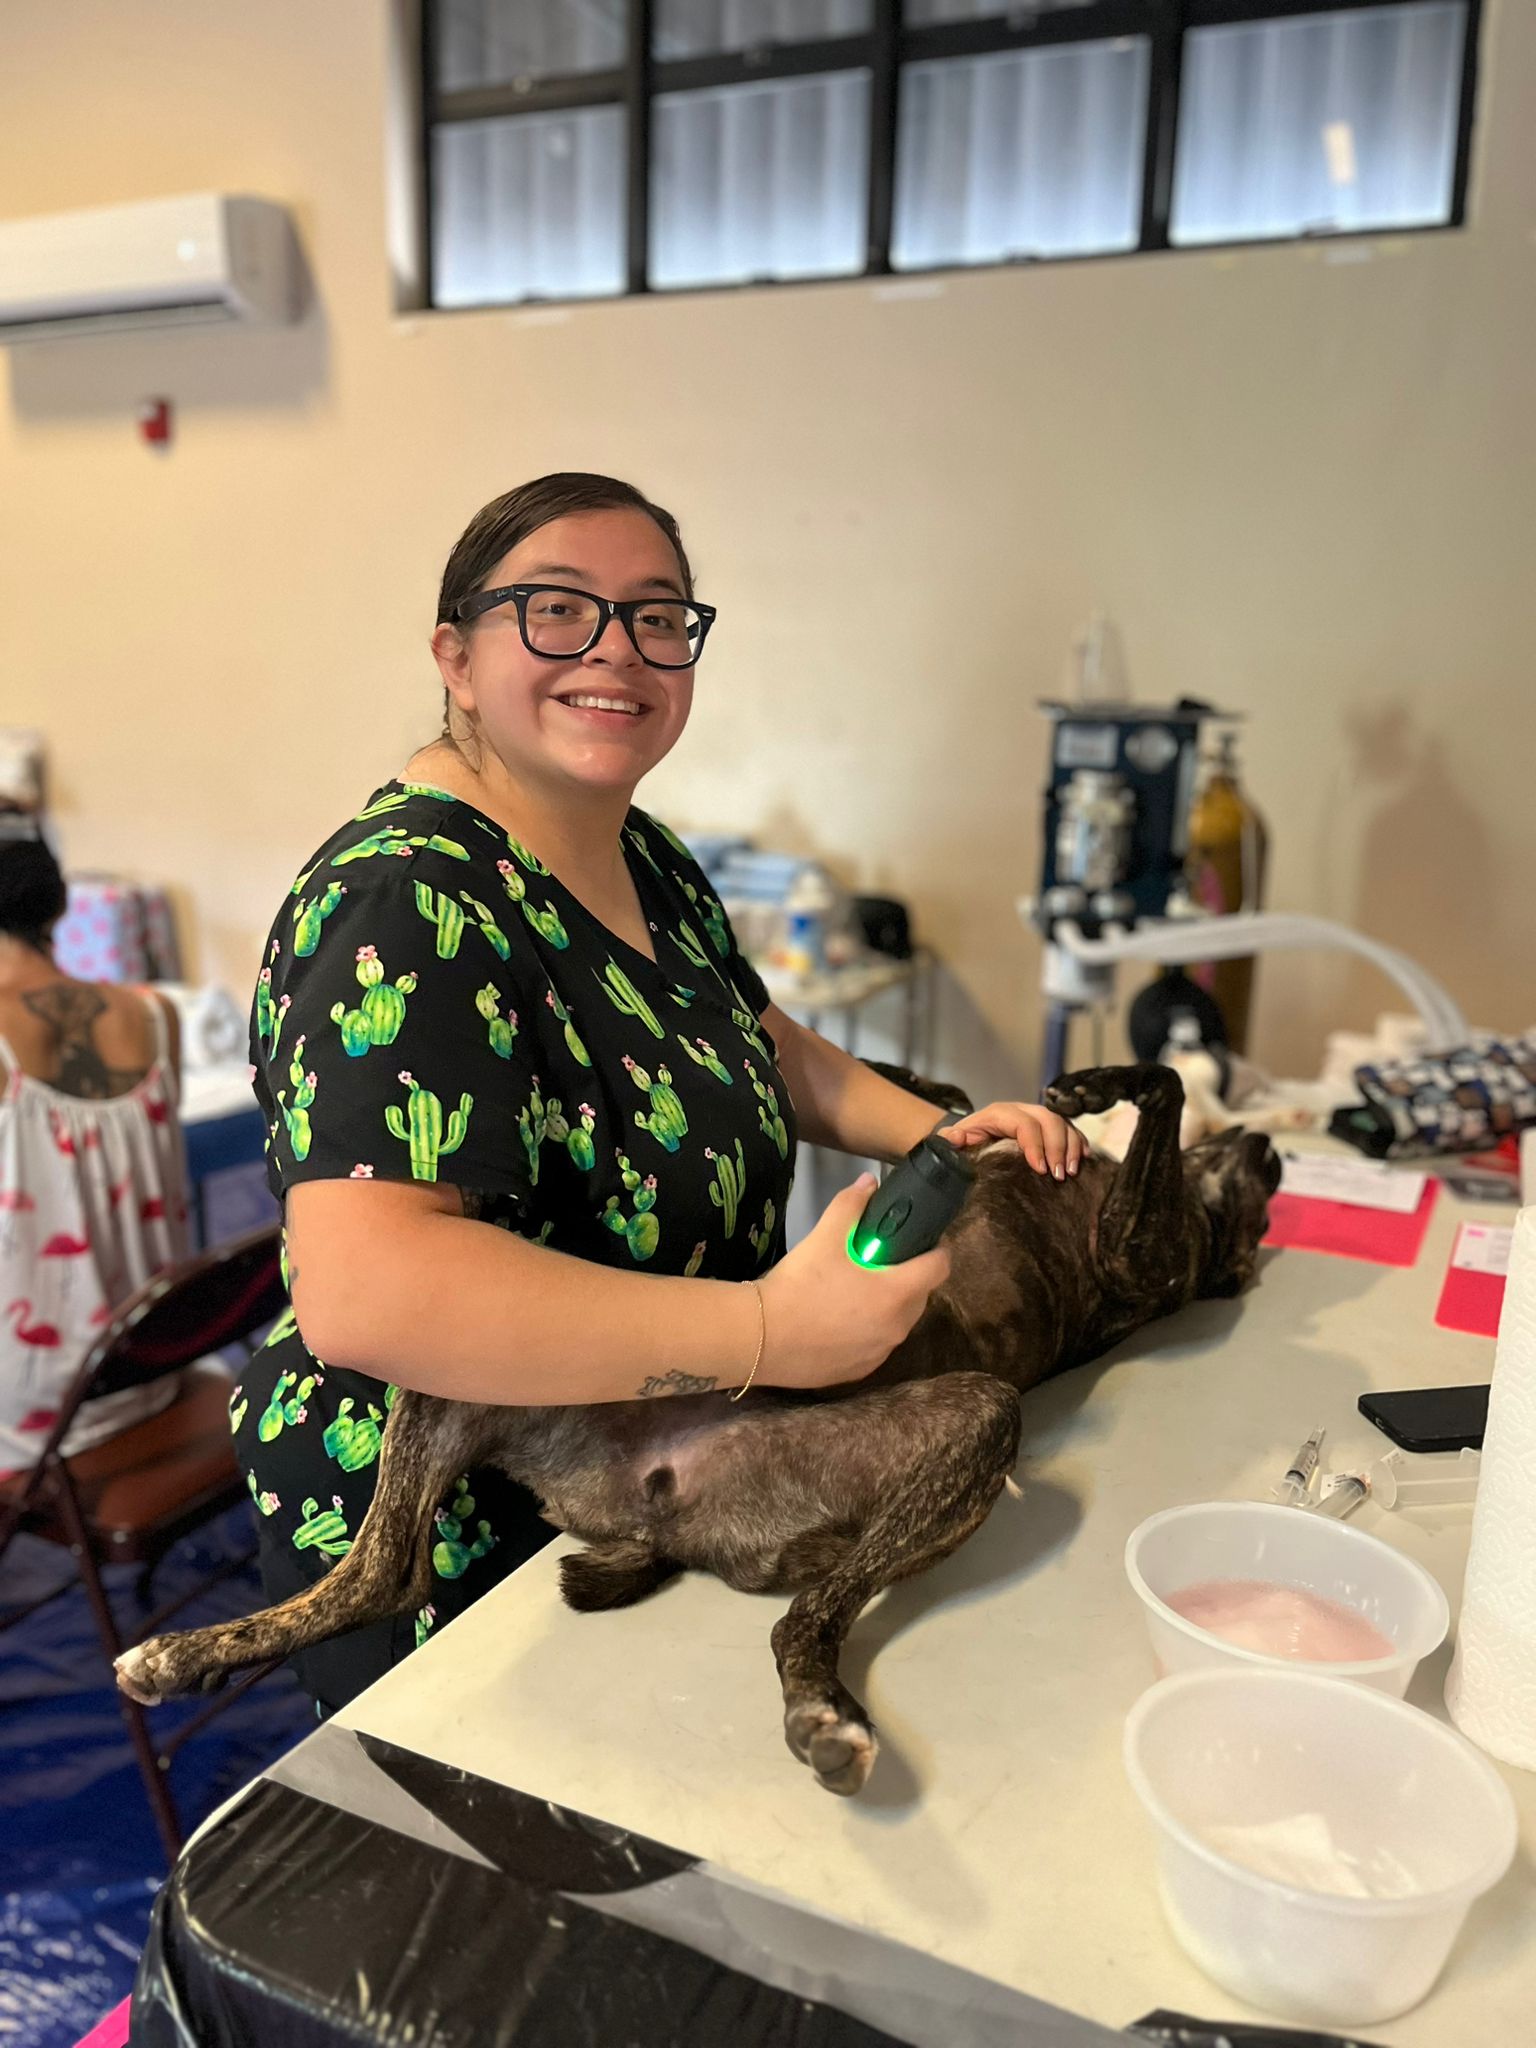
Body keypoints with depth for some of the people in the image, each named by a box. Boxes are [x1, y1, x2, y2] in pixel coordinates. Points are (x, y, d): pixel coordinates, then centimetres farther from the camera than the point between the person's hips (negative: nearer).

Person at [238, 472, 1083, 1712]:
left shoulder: (642, 856, 2)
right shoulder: (410, 909, -27)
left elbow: (757, 1045, 17)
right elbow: (361, 1292, -39)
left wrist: (935, 1132, 0)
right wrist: (768, 1332, -38)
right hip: (455, 1553, -8)